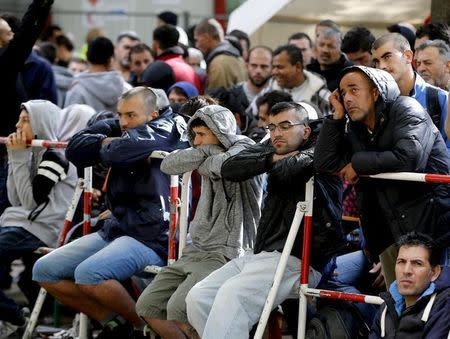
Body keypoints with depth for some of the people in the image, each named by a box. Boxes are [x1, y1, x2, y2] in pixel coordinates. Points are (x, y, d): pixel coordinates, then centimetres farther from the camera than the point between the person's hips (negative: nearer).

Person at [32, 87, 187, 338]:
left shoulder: (167, 127, -7)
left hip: (153, 235, -9)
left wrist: (108, 146, -1)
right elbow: (76, 149, 10)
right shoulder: (119, 129, 16)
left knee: (88, 273, -31)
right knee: (45, 271, 3)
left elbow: (120, 151, -23)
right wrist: (107, 142, -6)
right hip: (114, 229, 9)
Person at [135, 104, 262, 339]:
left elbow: (223, 165, -29)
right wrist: (206, 152, -9)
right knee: (147, 306, 1)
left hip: (226, 255, -8)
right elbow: (168, 165, 0)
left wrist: (202, 160, -8)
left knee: (177, 310, -25)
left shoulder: (243, 147, -6)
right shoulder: (211, 152, 13)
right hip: (195, 250, 8)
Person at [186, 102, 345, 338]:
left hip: (297, 259, -8)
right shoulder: (273, 148, 18)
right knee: (198, 297, -7)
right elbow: (229, 169, 6)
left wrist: (283, 160, -1)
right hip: (260, 255, 8)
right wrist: (273, 158, -3)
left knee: (231, 295, -30)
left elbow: (288, 169, -24)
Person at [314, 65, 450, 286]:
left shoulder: (405, 109, -5)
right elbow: (324, 163, 4)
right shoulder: (355, 131, 15)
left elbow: (409, 157, -22)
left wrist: (358, 164, -11)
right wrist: (337, 116, 2)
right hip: (391, 233, 7)